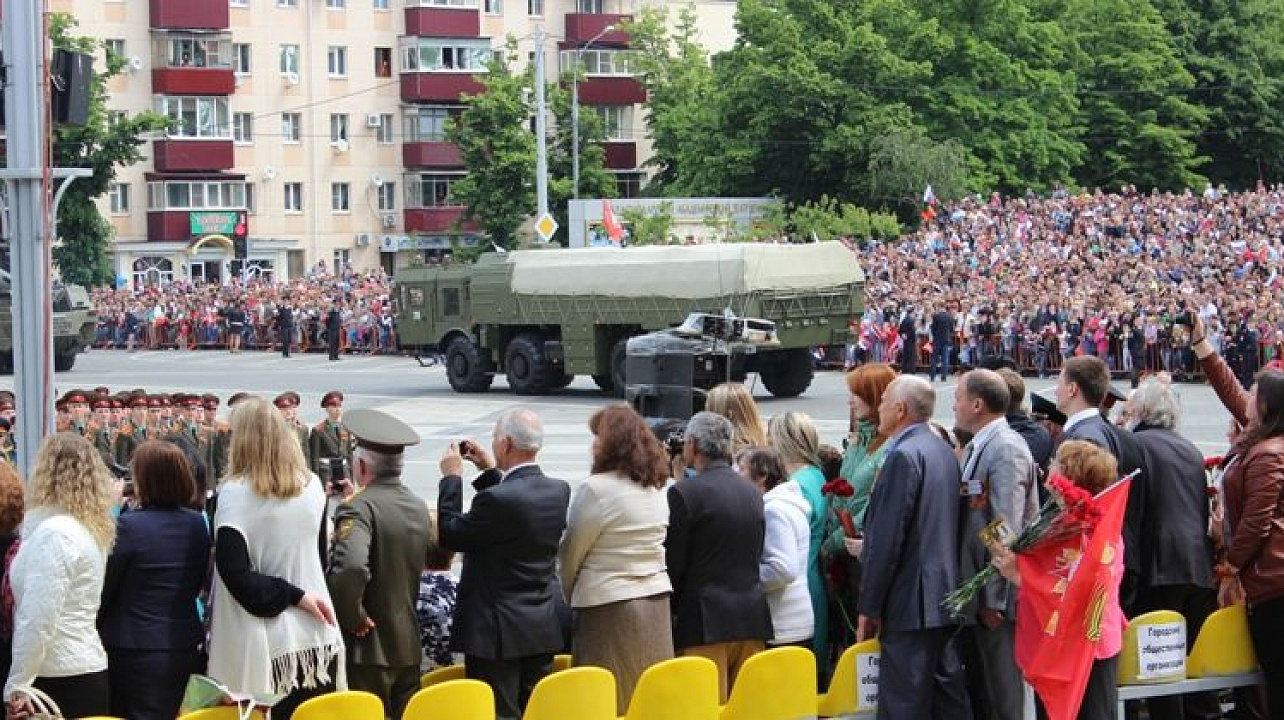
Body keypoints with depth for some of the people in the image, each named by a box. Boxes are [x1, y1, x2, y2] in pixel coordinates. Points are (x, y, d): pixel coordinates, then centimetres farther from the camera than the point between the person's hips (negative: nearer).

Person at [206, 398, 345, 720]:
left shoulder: (234, 494, -10)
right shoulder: (312, 486, 4)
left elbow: (233, 572, -16)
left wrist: (293, 595, -10)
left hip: (263, 644, -4)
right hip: (316, 637, 4)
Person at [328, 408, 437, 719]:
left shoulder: (358, 508, -17)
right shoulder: (418, 505, 6)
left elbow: (350, 568, -33)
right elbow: (435, 556, 20)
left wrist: (351, 616, -18)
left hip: (368, 648, -7)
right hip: (409, 645, 7)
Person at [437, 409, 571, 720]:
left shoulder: (496, 499, -23)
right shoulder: (559, 491, 1)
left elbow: (450, 535, -11)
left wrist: (451, 477, -2)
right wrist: (491, 471, 17)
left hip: (498, 632, -7)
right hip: (543, 630, 7)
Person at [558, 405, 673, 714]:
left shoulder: (596, 489, -12)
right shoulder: (657, 488, 10)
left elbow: (570, 554, -5)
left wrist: (567, 595, 11)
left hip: (609, 607, -7)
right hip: (657, 604, 7)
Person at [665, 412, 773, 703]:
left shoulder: (684, 493, -9)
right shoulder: (753, 493, 11)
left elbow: (673, 563, -7)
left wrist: (670, 612, 5)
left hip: (706, 623, -6)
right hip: (752, 618, 6)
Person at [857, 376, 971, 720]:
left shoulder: (904, 455, -15)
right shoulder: (943, 450, 14)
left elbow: (888, 538, -18)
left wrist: (869, 607, -13)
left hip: (911, 601, -10)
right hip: (944, 596, 10)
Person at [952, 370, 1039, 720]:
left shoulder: (1006, 449, -16)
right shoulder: (977, 447, 13)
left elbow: (1007, 530, -20)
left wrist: (994, 598, -20)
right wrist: (970, 589, 14)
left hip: (996, 590, -9)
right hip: (975, 586, 9)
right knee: (979, 687, 16)